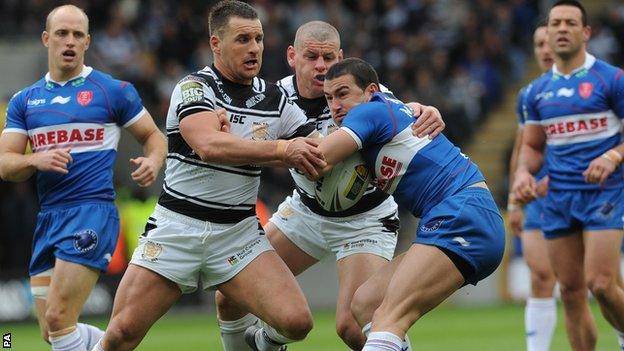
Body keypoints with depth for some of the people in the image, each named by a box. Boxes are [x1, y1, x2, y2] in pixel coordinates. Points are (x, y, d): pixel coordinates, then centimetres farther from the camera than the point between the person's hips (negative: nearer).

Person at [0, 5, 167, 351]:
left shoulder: (113, 90, 3)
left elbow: (153, 135, 10)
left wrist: (153, 161, -13)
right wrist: (37, 160, -15)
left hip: (92, 210, -6)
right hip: (47, 217, 6)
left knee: (58, 320, -18)